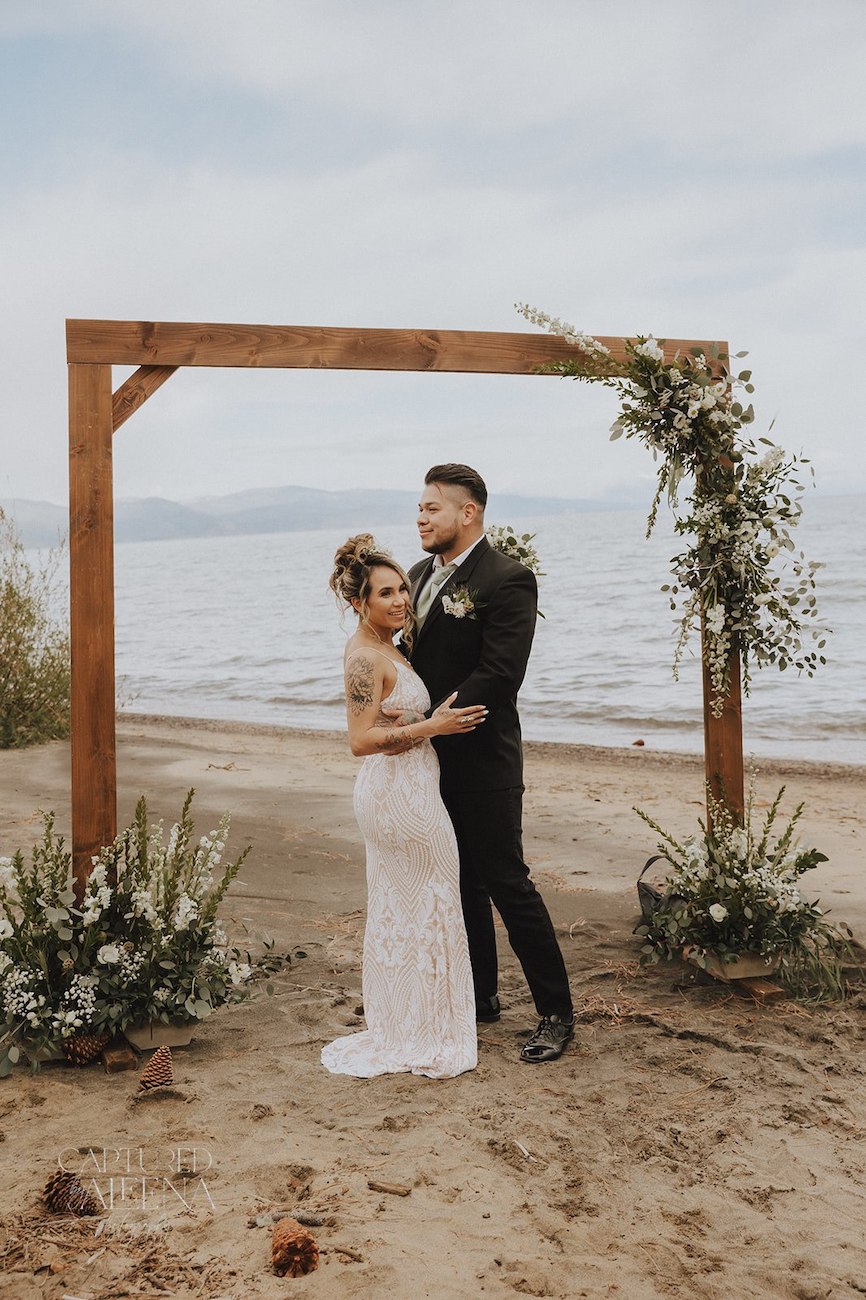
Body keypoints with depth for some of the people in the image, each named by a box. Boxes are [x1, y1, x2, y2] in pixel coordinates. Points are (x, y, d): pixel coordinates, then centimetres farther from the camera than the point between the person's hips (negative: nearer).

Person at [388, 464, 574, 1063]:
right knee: (461, 884, 17)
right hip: (433, 761, 8)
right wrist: (394, 709, -5)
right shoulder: (422, 574, 12)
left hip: (482, 762, -8)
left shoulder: (507, 580, -14)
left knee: (508, 884, -2)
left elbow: (497, 677, -21)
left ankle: (557, 1011, 11)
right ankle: (480, 997, 32)